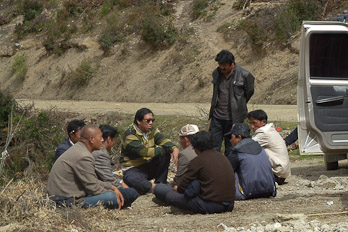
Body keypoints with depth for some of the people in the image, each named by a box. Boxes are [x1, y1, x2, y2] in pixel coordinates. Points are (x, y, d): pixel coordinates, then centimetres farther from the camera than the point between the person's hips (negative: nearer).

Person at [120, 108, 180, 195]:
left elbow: (163, 140, -13)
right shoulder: (130, 135, -20)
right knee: (131, 179, -40)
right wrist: (164, 149, -26)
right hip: (133, 169, -7)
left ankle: (161, 183, -7)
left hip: (149, 166, 7)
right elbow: (145, 151, -29)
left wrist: (174, 148, -35)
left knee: (165, 154, -15)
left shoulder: (152, 130, 4)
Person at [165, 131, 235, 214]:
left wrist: (177, 189, 23)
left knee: (170, 196, -2)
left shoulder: (197, 161, -7)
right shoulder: (223, 157, 14)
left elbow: (183, 185, -3)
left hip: (210, 205, -7)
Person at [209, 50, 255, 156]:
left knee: (230, 150, 5)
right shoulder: (216, 73, 4)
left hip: (233, 119, -4)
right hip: (217, 117, 4)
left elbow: (249, 92, 5)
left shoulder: (244, 75, -11)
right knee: (213, 148, 6)